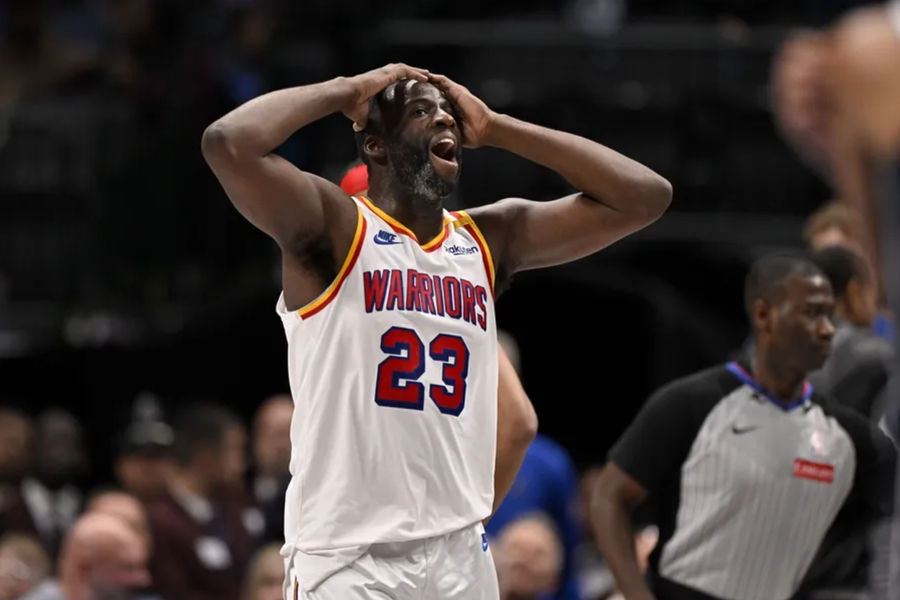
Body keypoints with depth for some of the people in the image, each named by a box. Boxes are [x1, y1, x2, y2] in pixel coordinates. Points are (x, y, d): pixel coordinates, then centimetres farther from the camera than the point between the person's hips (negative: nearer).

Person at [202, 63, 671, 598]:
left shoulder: (490, 241, 13)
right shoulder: (334, 228, -4)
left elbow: (645, 196, 11)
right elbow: (229, 143, -21)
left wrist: (495, 128, 9)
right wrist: (348, 91, -6)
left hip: (460, 556, 6)